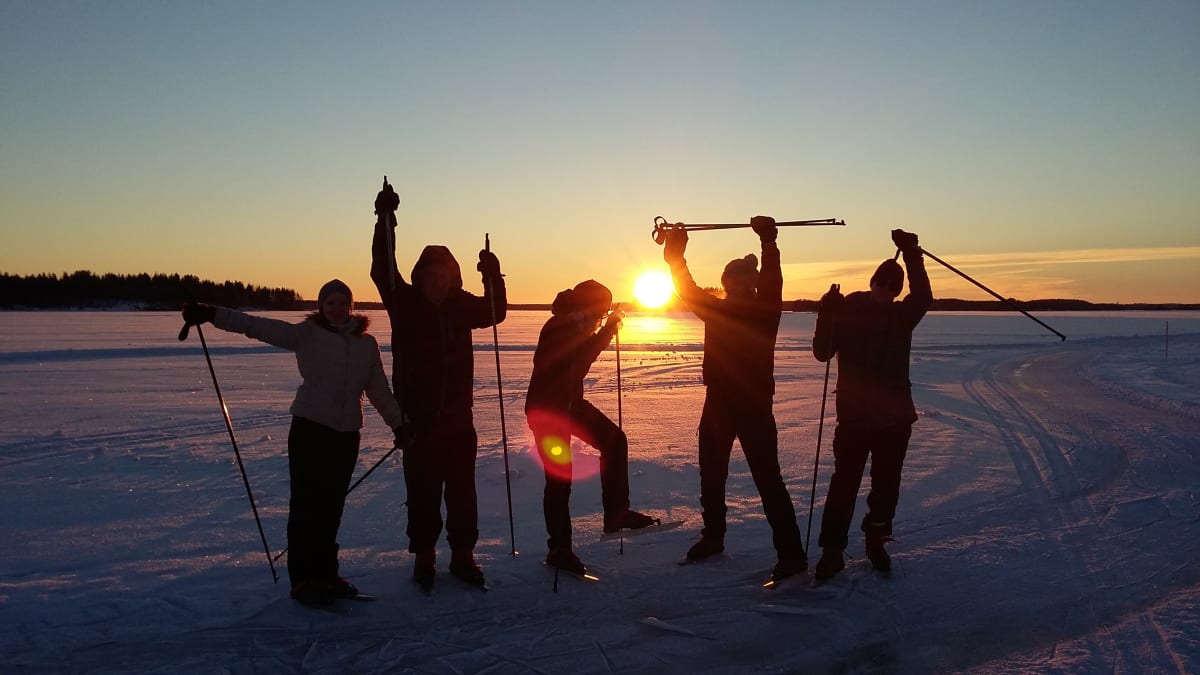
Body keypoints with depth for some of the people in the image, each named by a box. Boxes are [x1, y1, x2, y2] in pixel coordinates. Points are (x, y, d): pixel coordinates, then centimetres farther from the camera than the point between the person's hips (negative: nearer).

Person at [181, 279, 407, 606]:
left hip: (347, 434, 4)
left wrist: (399, 424, 14)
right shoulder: (306, 333, -1)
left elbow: (379, 389, 15)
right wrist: (211, 314, -19)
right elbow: (258, 326, -10)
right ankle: (303, 578, 9)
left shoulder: (367, 343, 9)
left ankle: (325, 573, 23)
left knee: (332, 506, 11)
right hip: (310, 428, -3)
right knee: (306, 504, 0)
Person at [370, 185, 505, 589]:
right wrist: (385, 220, -24)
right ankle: (424, 558, 18)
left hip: (458, 416, 3)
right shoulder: (406, 302, -3)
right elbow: (382, 271, -15)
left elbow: (496, 313, 13)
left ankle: (463, 555, 20)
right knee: (423, 490, 3)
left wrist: (493, 276, -5)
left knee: (462, 488, 8)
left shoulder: (462, 305, 5)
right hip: (418, 416, -2)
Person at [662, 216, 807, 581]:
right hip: (718, 406, 6)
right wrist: (675, 254, -8)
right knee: (711, 476, 17)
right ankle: (713, 536, 36)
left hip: (754, 407, -5)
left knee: (768, 479, -5)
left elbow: (772, 281, -23)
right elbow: (687, 288, 4)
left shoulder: (764, 310, -6)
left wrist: (768, 242, -35)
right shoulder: (717, 309, 7)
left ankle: (791, 553, 3)